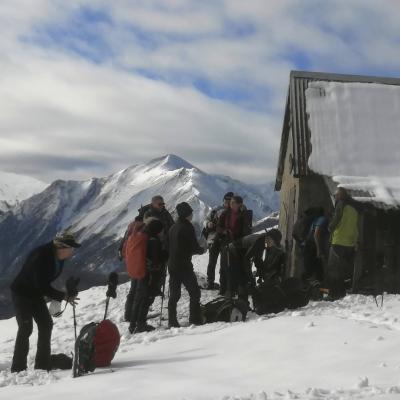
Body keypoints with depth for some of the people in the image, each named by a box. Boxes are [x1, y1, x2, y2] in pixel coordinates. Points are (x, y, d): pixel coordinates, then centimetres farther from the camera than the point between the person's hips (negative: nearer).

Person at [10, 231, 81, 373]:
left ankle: (42, 365, 9)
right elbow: (42, 286, -30)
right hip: (21, 293, -8)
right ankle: (18, 368, -10)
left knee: (46, 324, 2)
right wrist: (63, 297, -30)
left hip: (36, 294, 8)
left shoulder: (58, 257, -6)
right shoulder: (41, 256, -32)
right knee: (26, 327, -16)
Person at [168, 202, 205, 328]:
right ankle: (195, 318, 0)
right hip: (184, 265, -7)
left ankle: (172, 321, 11)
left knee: (174, 294, 11)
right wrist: (202, 250, 7)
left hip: (172, 265, 7)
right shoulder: (187, 227, -12)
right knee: (195, 292, 3)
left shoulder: (173, 227, 11)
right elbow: (194, 247, -14)